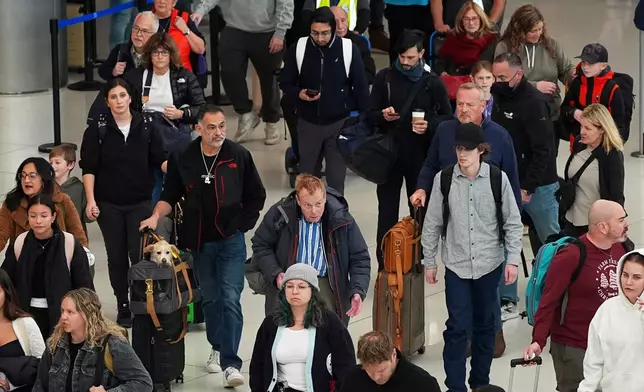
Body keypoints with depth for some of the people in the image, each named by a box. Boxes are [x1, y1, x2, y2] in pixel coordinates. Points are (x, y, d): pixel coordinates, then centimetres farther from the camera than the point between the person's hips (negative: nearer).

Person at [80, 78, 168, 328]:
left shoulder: (146, 128, 1)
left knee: (140, 255, -7)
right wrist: (91, 200, -10)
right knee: (117, 257, 7)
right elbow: (89, 168, -2)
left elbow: (161, 160, 3)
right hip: (109, 204, 0)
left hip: (140, 202, 0)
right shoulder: (97, 131, -2)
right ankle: (123, 307, 16)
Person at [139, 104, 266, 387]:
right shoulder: (183, 159, -5)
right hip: (199, 242, 3)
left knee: (230, 300, -13)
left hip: (231, 240, -2)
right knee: (210, 298, 16)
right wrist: (156, 216, -13)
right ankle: (218, 348, 36)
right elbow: (170, 196, 4)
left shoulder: (239, 156, -7)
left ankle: (230, 364, -17)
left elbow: (256, 196, 4)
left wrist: (243, 225, 0)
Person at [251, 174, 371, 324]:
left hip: (325, 281, 0)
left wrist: (358, 292, -14)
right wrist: (275, 274, -10)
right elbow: (260, 245, 6)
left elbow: (360, 258, 2)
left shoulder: (341, 219, -7)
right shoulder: (279, 213, -8)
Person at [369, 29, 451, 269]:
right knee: (387, 212, 4)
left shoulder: (432, 82, 0)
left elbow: (447, 118, 5)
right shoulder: (385, 78, 2)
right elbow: (370, 115, 5)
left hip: (420, 156, -1)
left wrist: (429, 125, -15)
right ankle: (384, 265, 10)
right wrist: (383, 116, -17)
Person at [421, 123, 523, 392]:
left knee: (485, 324, 12)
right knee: (458, 327, -4)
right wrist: (429, 262, 4)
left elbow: (513, 223, -1)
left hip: (489, 264, 1)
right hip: (456, 265, -1)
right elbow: (432, 224, 2)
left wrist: (513, 260, -6)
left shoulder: (498, 178, -8)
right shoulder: (444, 179, -7)